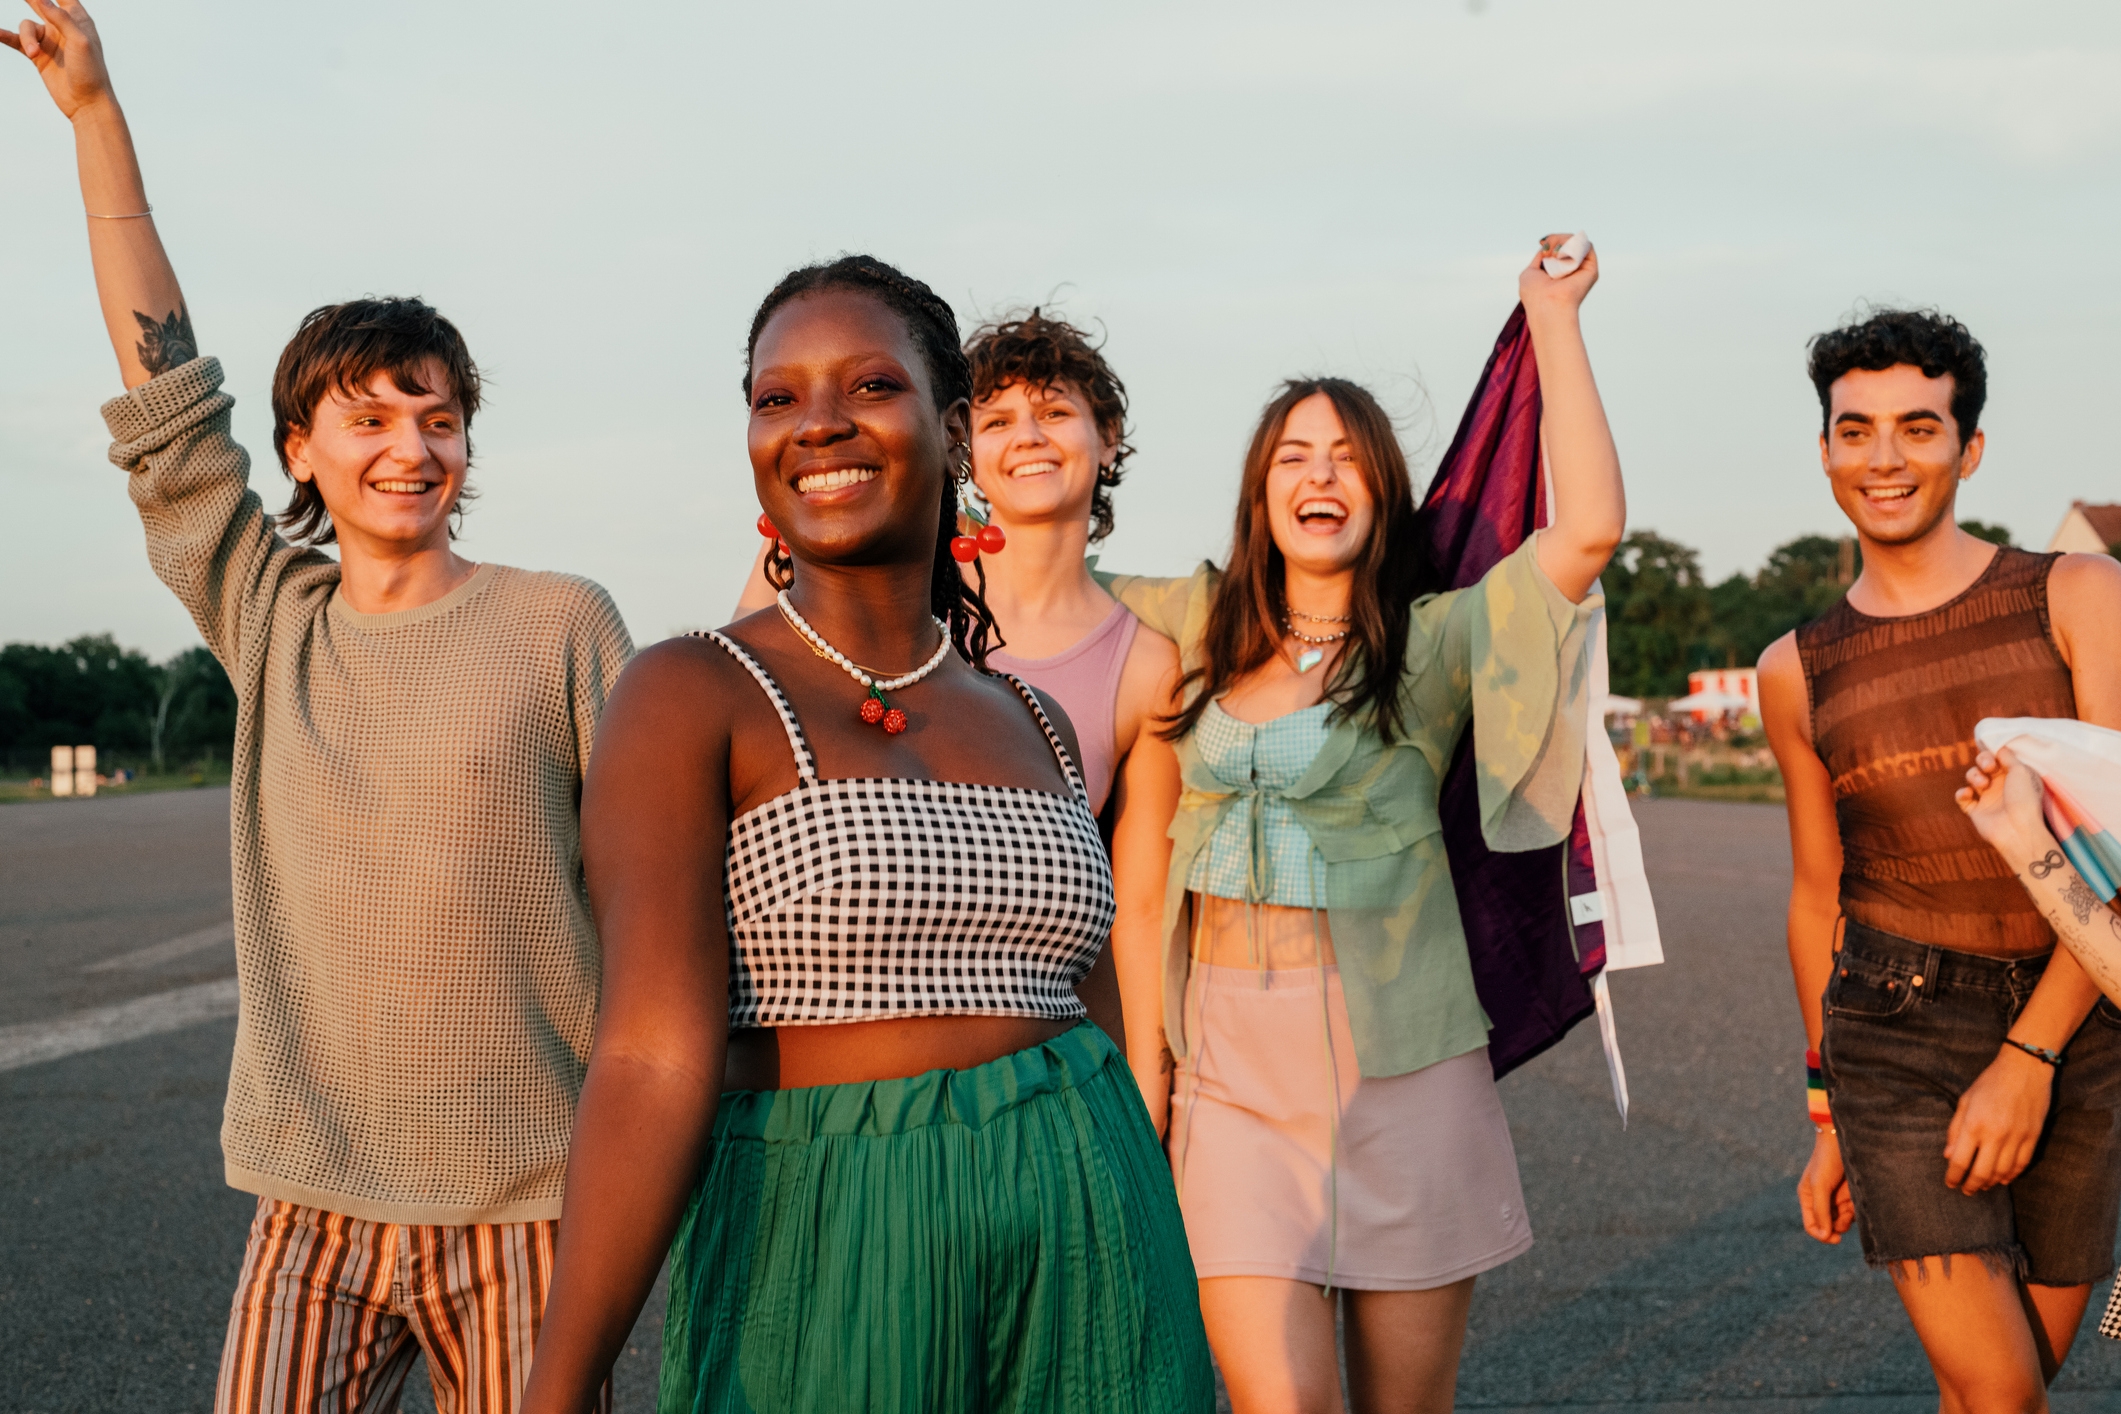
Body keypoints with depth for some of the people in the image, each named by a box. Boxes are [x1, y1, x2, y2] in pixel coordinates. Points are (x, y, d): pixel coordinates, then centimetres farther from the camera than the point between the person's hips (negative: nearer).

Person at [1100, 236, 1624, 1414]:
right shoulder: (1202, 631, 11)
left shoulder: (1435, 643, 0)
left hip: (1400, 1064, -1)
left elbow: (1591, 525, -12)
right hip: (1235, 1074, 2)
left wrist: (1552, 312, -5)